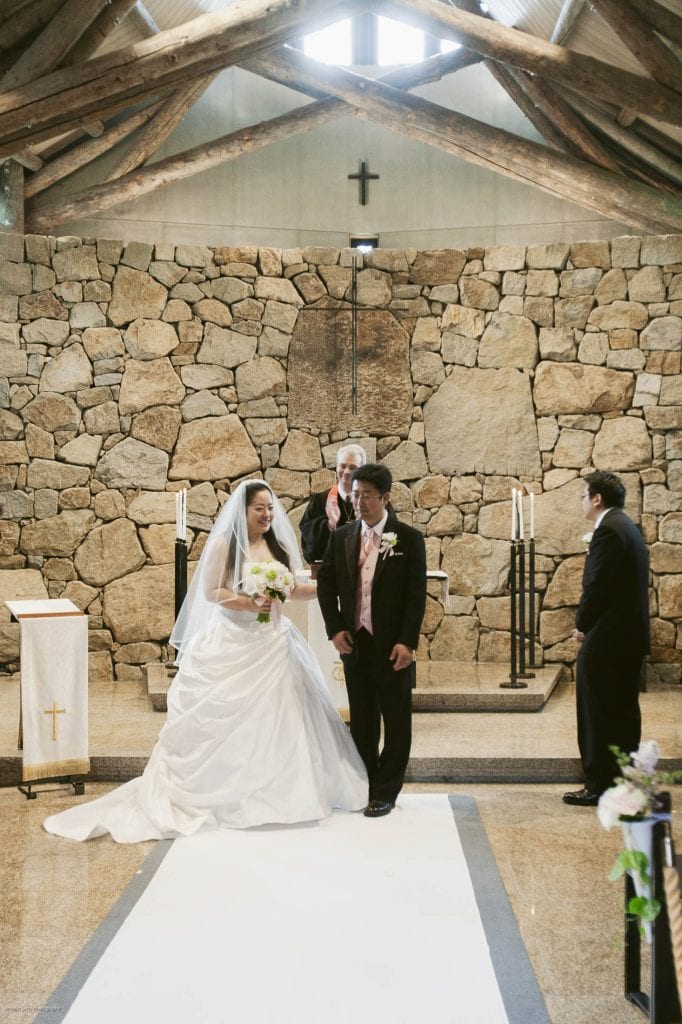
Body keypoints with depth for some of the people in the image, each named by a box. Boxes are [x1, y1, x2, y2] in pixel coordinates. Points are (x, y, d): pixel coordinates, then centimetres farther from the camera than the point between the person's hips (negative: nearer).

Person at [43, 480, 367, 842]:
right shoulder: (225, 544, -7)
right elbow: (211, 592, -10)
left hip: (272, 643, 5)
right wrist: (249, 603, -21)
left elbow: (296, 588, 7)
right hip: (230, 644, -5)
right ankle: (212, 791, 7)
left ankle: (274, 790, 17)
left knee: (275, 715, 6)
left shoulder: (279, 546, 7)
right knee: (221, 718, -1)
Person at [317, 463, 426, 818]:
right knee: (361, 720, 11)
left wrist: (407, 642, -14)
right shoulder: (342, 537, 5)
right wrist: (335, 629, -1)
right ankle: (364, 786, 20)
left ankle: (386, 792, 13)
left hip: (393, 645, -3)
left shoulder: (409, 538, -6)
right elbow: (326, 583, 10)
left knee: (396, 720, 4)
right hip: (354, 642, 3)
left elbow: (416, 594, -8)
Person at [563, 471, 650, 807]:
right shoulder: (627, 527, 15)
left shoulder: (608, 530, -16)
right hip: (630, 635, 10)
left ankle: (600, 785, 3)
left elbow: (596, 585, -20)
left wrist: (582, 625, -6)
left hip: (606, 639, -10)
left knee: (598, 715, -2)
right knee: (623, 712, 14)